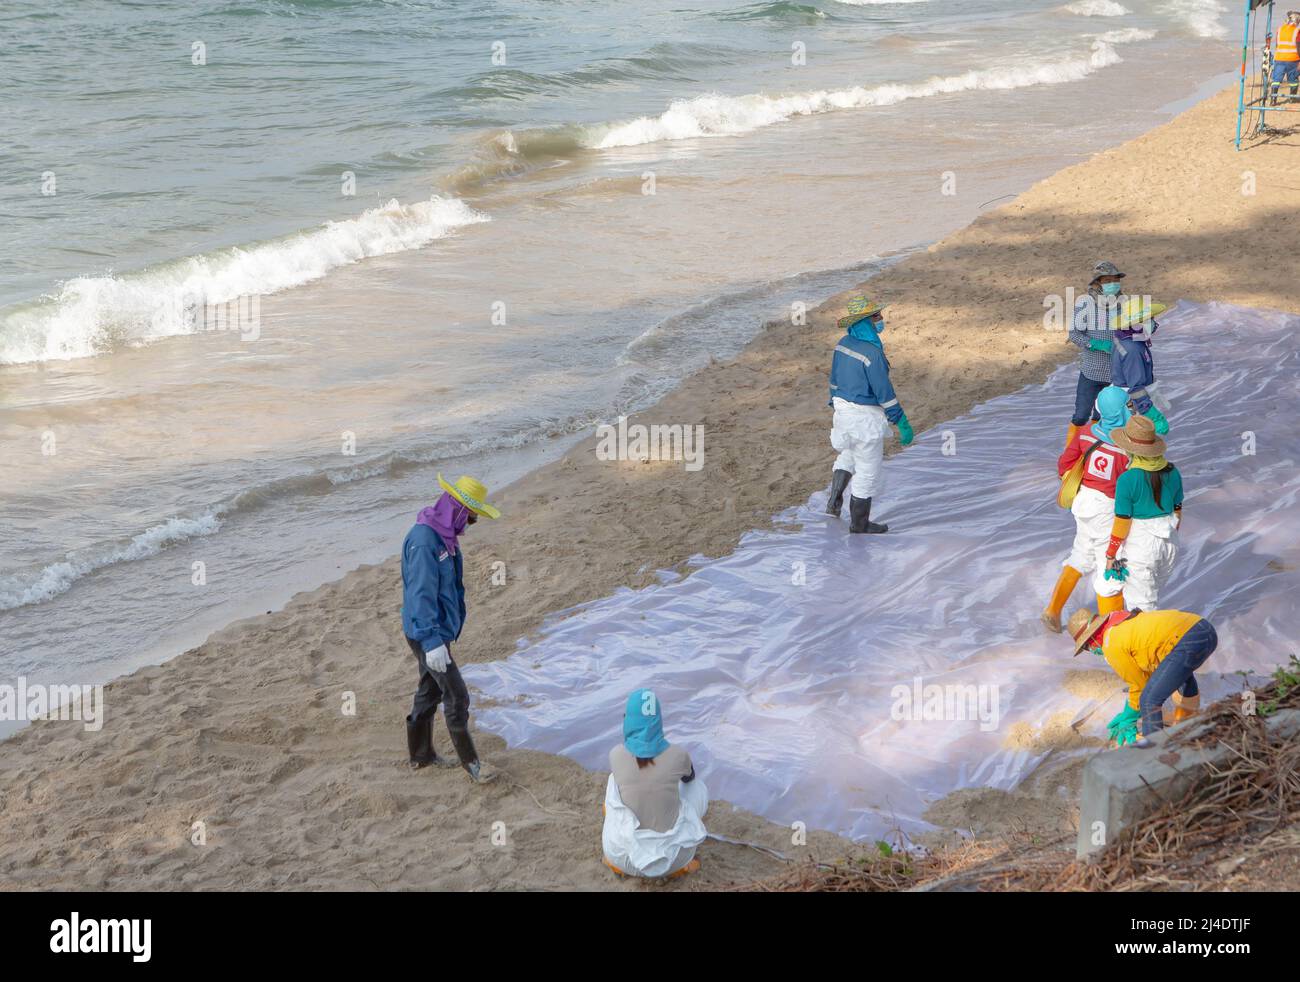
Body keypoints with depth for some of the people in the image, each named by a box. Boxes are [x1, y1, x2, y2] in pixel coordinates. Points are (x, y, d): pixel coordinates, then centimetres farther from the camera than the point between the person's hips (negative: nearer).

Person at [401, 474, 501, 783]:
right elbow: (421, 595, -28)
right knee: (456, 696, -4)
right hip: (427, 633, -10)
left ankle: (421, 755, 31)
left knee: (430, 691, 19)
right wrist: (432, 642, -31)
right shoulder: (423, 541, -25)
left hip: (440, 630, 10)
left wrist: (452, 625, 24)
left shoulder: (445, 535, 6)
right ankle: (470, 760, 7)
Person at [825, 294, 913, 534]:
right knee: (867, 469, 8)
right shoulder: (872, 352, -25)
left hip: (843, 408, 8)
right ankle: (859, 523, 20)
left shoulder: (843, 344, -1)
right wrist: (902, 423, -14)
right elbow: (884, 392, -22)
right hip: (866, 416, -8)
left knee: (848, 454, 32)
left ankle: (834, 500, 19)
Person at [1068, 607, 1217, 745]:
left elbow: (1139, 682, 8)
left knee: (1150, 701, -4)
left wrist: (1130, 717, 24)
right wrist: (1128, 713, 35)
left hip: (1187, 643, -10)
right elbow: (1145, 672, 32)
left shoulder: (1111, 645, -1)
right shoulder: (1125, 623, 27)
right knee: (1183, 673, 40)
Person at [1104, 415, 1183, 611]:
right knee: (1151, 595, 23)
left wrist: (1110, 556, -4)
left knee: (1141, 604, 7)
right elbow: (1177, 512, 9)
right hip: (1170, 544, 6)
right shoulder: (1172, 473, -2)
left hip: (1139, 547, -6)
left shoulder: (1127, 480, -19)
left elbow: (1122, 524, -15)